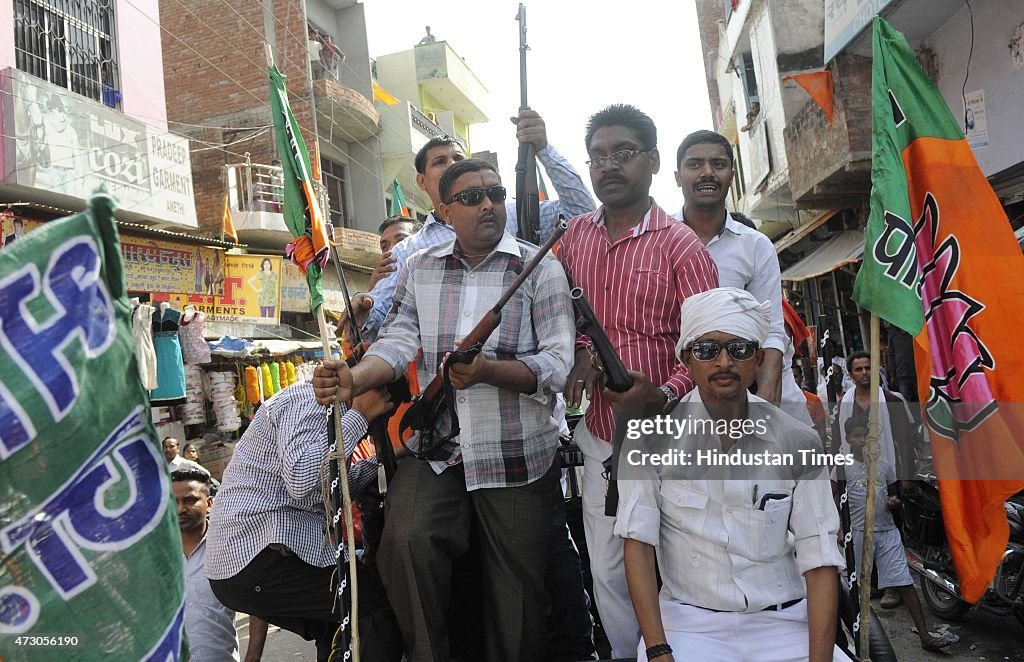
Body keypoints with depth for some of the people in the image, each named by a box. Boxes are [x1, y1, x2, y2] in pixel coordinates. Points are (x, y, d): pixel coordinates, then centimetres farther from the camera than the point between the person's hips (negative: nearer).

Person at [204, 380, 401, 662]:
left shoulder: (324, 406, 19)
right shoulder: (310, 397, -12)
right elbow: (301, 480, -28)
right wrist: (359, 416, -22)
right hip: (256, 557, -11)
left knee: (337, 630, 23)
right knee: (387, 598, -15)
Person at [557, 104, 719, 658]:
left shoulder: (682, 248, -8)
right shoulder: (576, 235, 7)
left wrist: (663, 395, -28)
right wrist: (581, 351, 3)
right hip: (599, 433, 5)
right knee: (608, 571, 13)